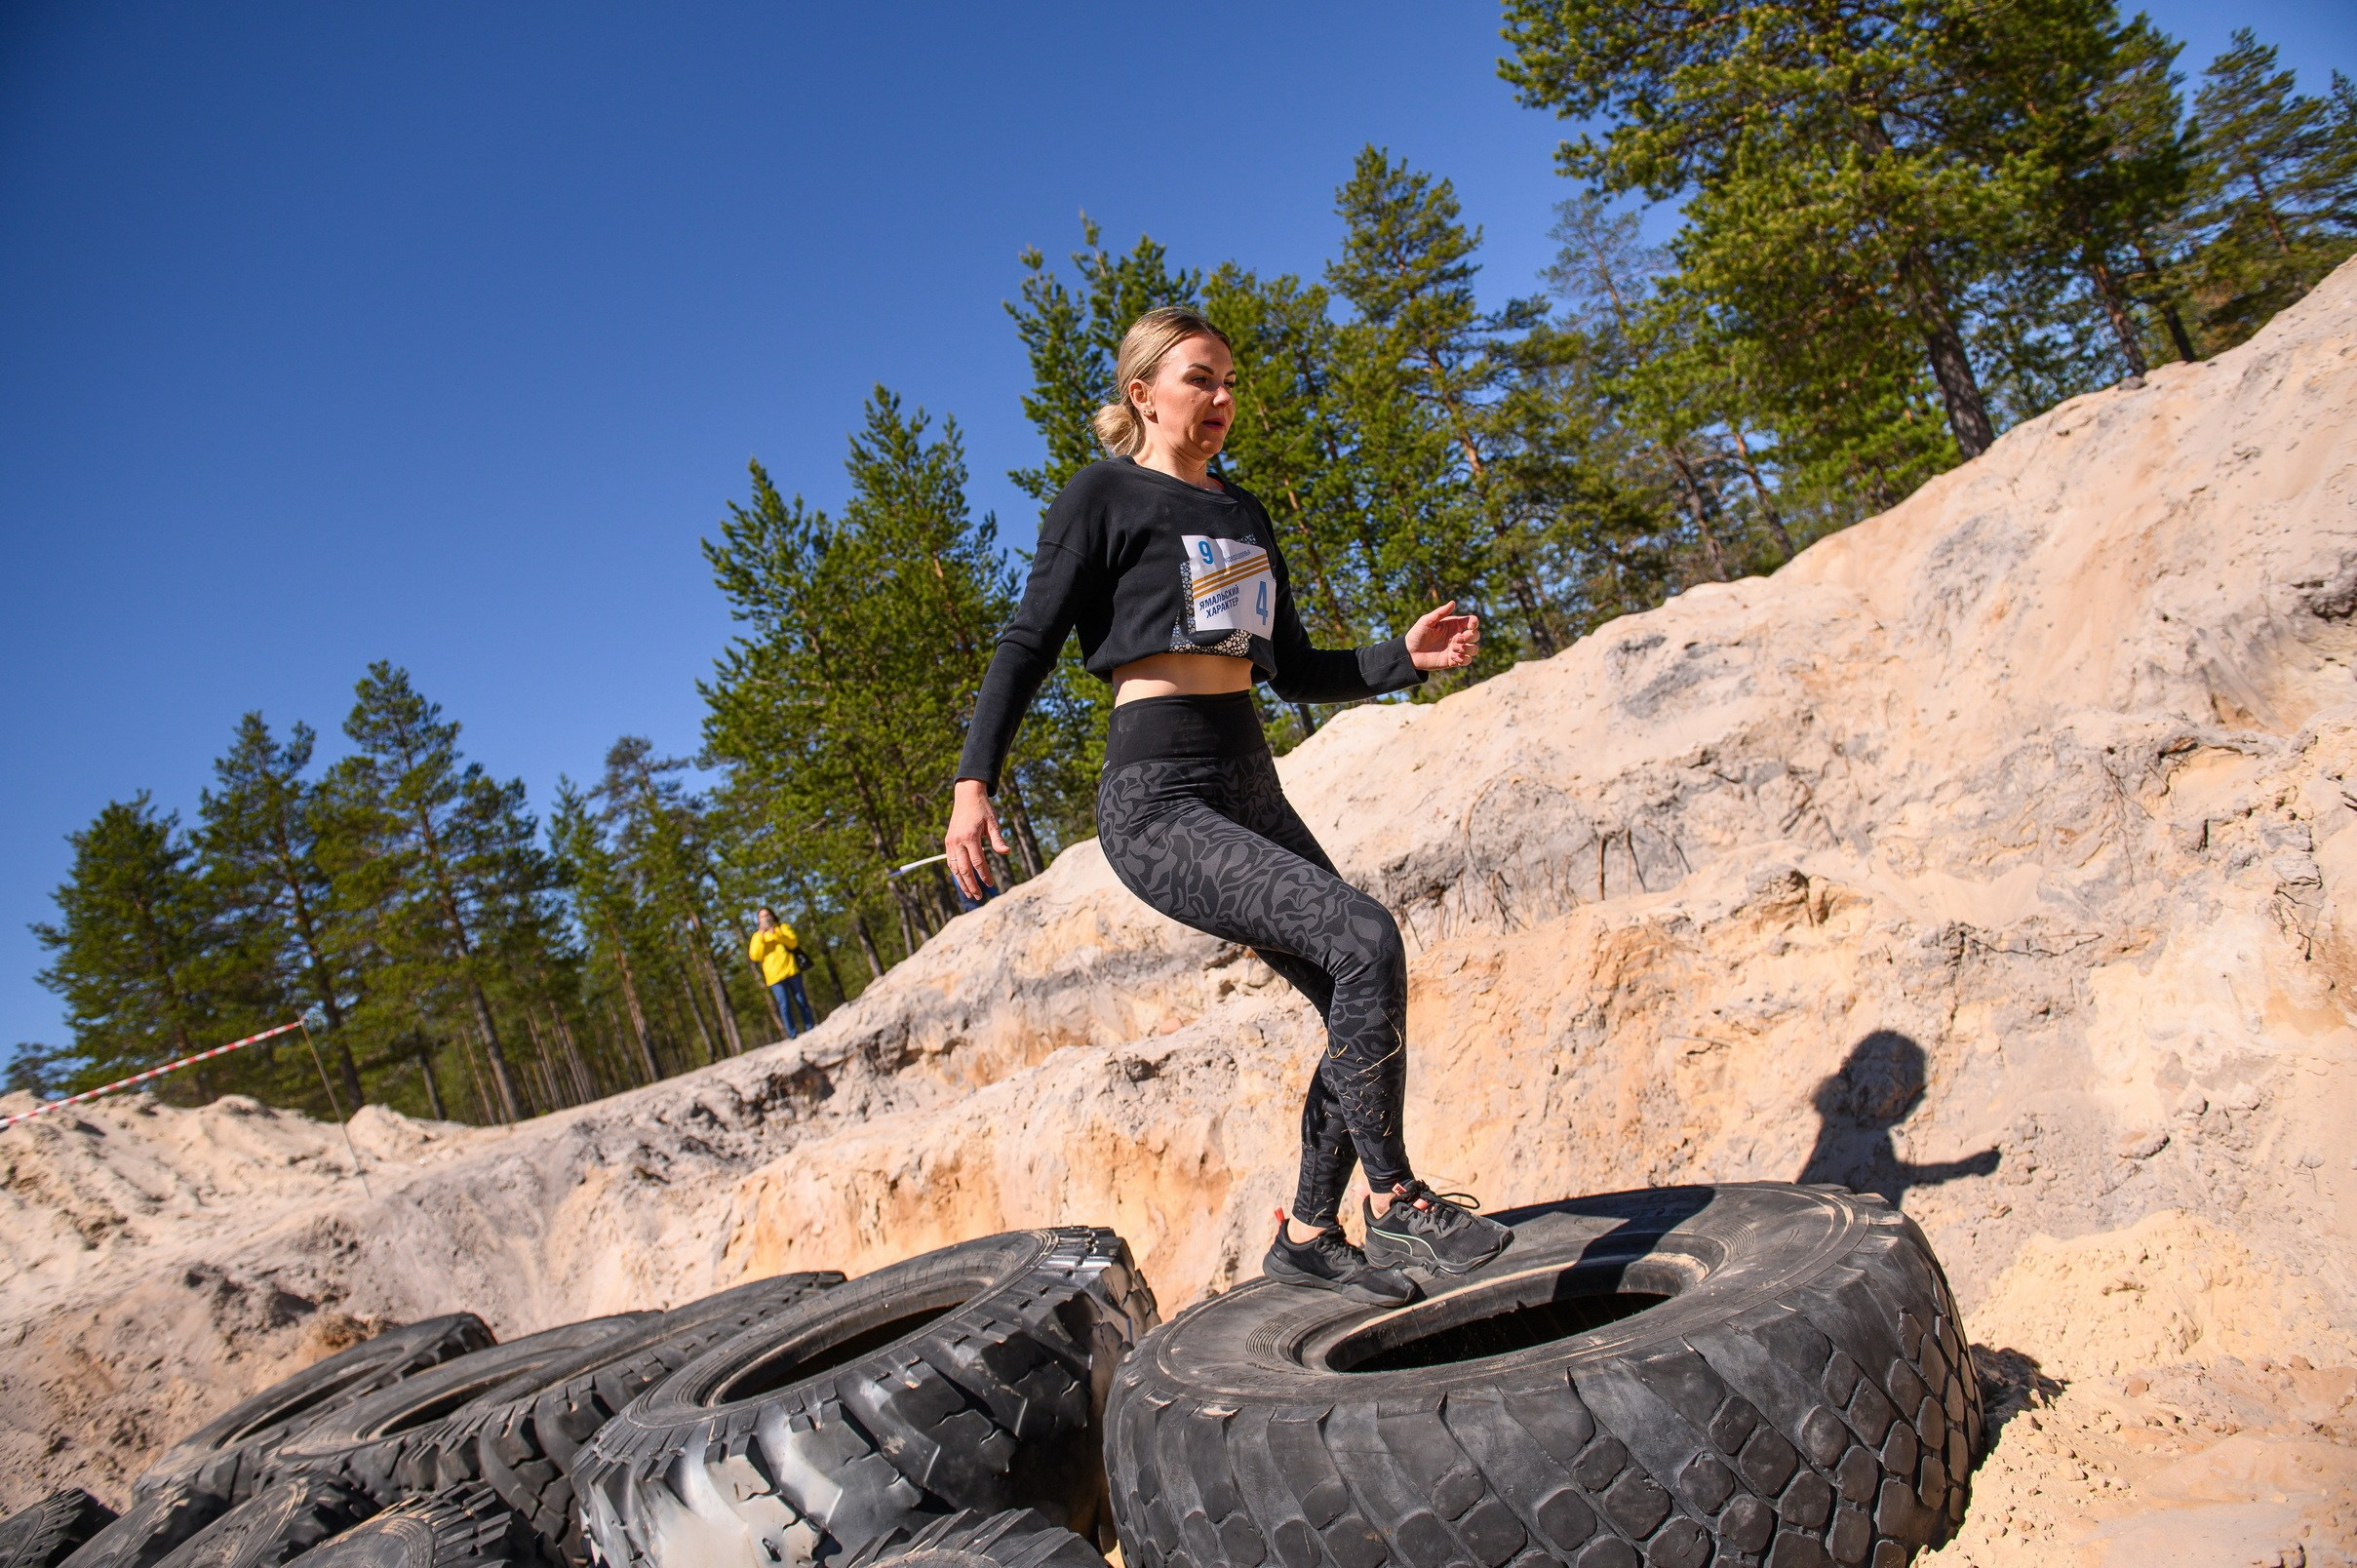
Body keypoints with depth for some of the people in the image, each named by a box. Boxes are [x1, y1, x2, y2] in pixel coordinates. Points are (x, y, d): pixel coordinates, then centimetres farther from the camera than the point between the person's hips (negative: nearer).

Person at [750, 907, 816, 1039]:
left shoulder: (783, 927, 12)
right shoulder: (757, 936, 13)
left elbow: (793, 943, -6)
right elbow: (755, 956, -3)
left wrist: (775, 932, -14)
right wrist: (760, 937, -10)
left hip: (791, 970, 1)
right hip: (774, 976, -1)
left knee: (801, 999, 6)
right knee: (784, 1005, -7)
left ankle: (810, 1028, 15)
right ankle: (791, 1035, -4)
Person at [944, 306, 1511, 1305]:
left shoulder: (1242, 513, 19)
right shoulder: (1104, 496, -1)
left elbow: (1295, 671, 21)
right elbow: (1028, 646, -5)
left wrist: (1406, 657, 6)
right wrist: (974, 782, -15)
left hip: (1251, 792, 8)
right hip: (1158, 802, -8)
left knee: (1363, 1011, 5)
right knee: (1364, 939, -22)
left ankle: (1309, 1235, 21)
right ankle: (1396, 1204, -7)